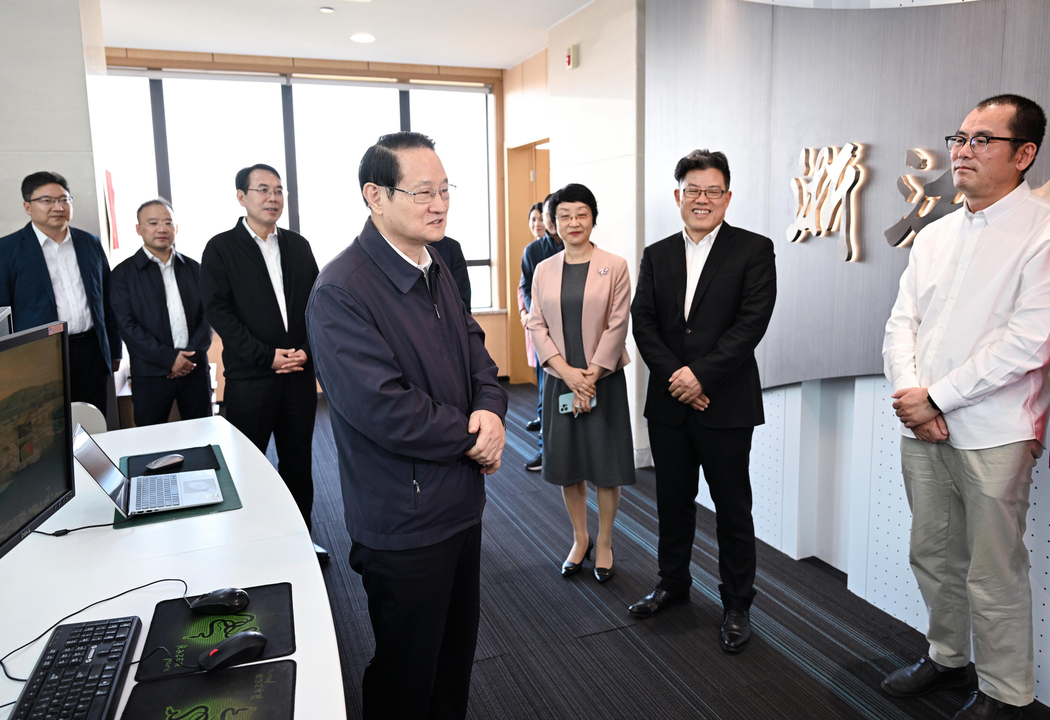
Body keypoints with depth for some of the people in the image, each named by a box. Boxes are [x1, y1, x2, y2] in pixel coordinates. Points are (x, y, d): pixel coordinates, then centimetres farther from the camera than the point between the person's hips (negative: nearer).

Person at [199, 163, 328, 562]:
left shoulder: (298, 245, 11)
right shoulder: (221, 248, -1)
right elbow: (217, 311, -8)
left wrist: (307, 350, -6)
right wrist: (266, 356, -14)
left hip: (299, 373, 4)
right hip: (249, 377, -3)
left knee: (298, 459, 12)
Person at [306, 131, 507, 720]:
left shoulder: (438, 271, 6)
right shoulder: (342, 291, -22)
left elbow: (476, 354, 10)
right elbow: (383, 408, -27)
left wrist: (491, 411, -11)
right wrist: (471, 436, -14)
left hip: (462, 501, 8)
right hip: (404, 521, -8)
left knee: (458, 651, 25)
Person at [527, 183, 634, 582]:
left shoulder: (615, 267, -4)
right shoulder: (544, 270, 5)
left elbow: (617, 326, -7)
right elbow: (537, 325, 1)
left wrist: (591, 376, -12)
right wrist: (567, 372, -11)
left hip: (604, 379, -3)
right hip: (560, 379, 3)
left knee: (606, 466, 5)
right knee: (567, 464, 11)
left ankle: (604, 543, 23)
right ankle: (579, 539, 29)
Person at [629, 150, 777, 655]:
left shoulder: (754, 250, -3)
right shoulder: (657, 255, 9)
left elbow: (751, 323, -13)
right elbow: (643, 323, 1)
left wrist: (700, 375, -18)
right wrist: (675, 376, -12)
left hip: (726, 404, -3)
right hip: (668, 403, 4)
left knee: (732, 507, 8)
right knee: (672, 500, 17)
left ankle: (737, 604, 25)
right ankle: (673, 582, 36)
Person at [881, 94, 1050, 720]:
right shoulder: (934, 237, 12)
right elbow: (902, 324, 9)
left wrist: (937, 397, -15)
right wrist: (910, 394, -7)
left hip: (992, 437, -6)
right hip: (923, 429, 6)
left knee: (994, 576, 5)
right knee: (934, 557, 18)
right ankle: (947, 657, 38)